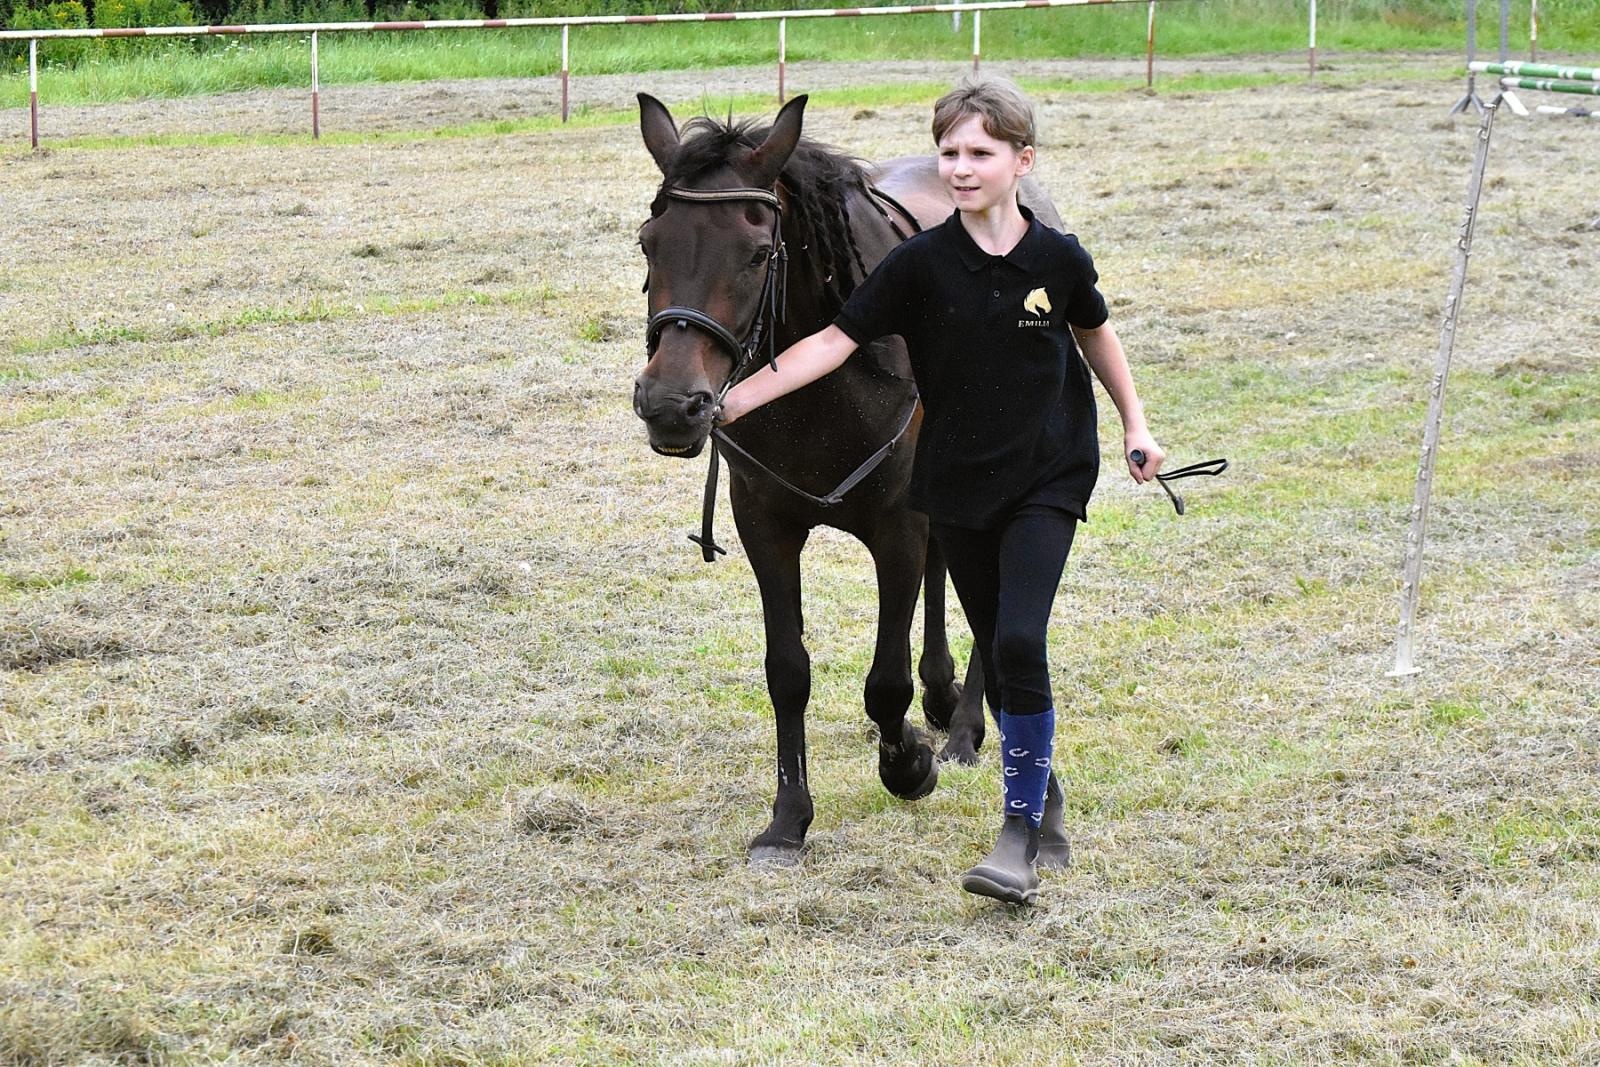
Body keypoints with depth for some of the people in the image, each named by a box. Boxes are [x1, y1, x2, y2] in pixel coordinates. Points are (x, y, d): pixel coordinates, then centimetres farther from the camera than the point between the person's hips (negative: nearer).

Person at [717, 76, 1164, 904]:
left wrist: (1135, 426, 10)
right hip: (957, 484, 2)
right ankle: (1037, 784, 33)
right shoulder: (921, 264, -9)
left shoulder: (1059, 260, -7)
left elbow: (1094, 334, 13)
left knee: (1020, 642, -17)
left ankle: (1020, 835, -11)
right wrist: (741, 397, -19)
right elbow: (837, 340, -11)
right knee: (996, 652, 11)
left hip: (1047, 479, -2)